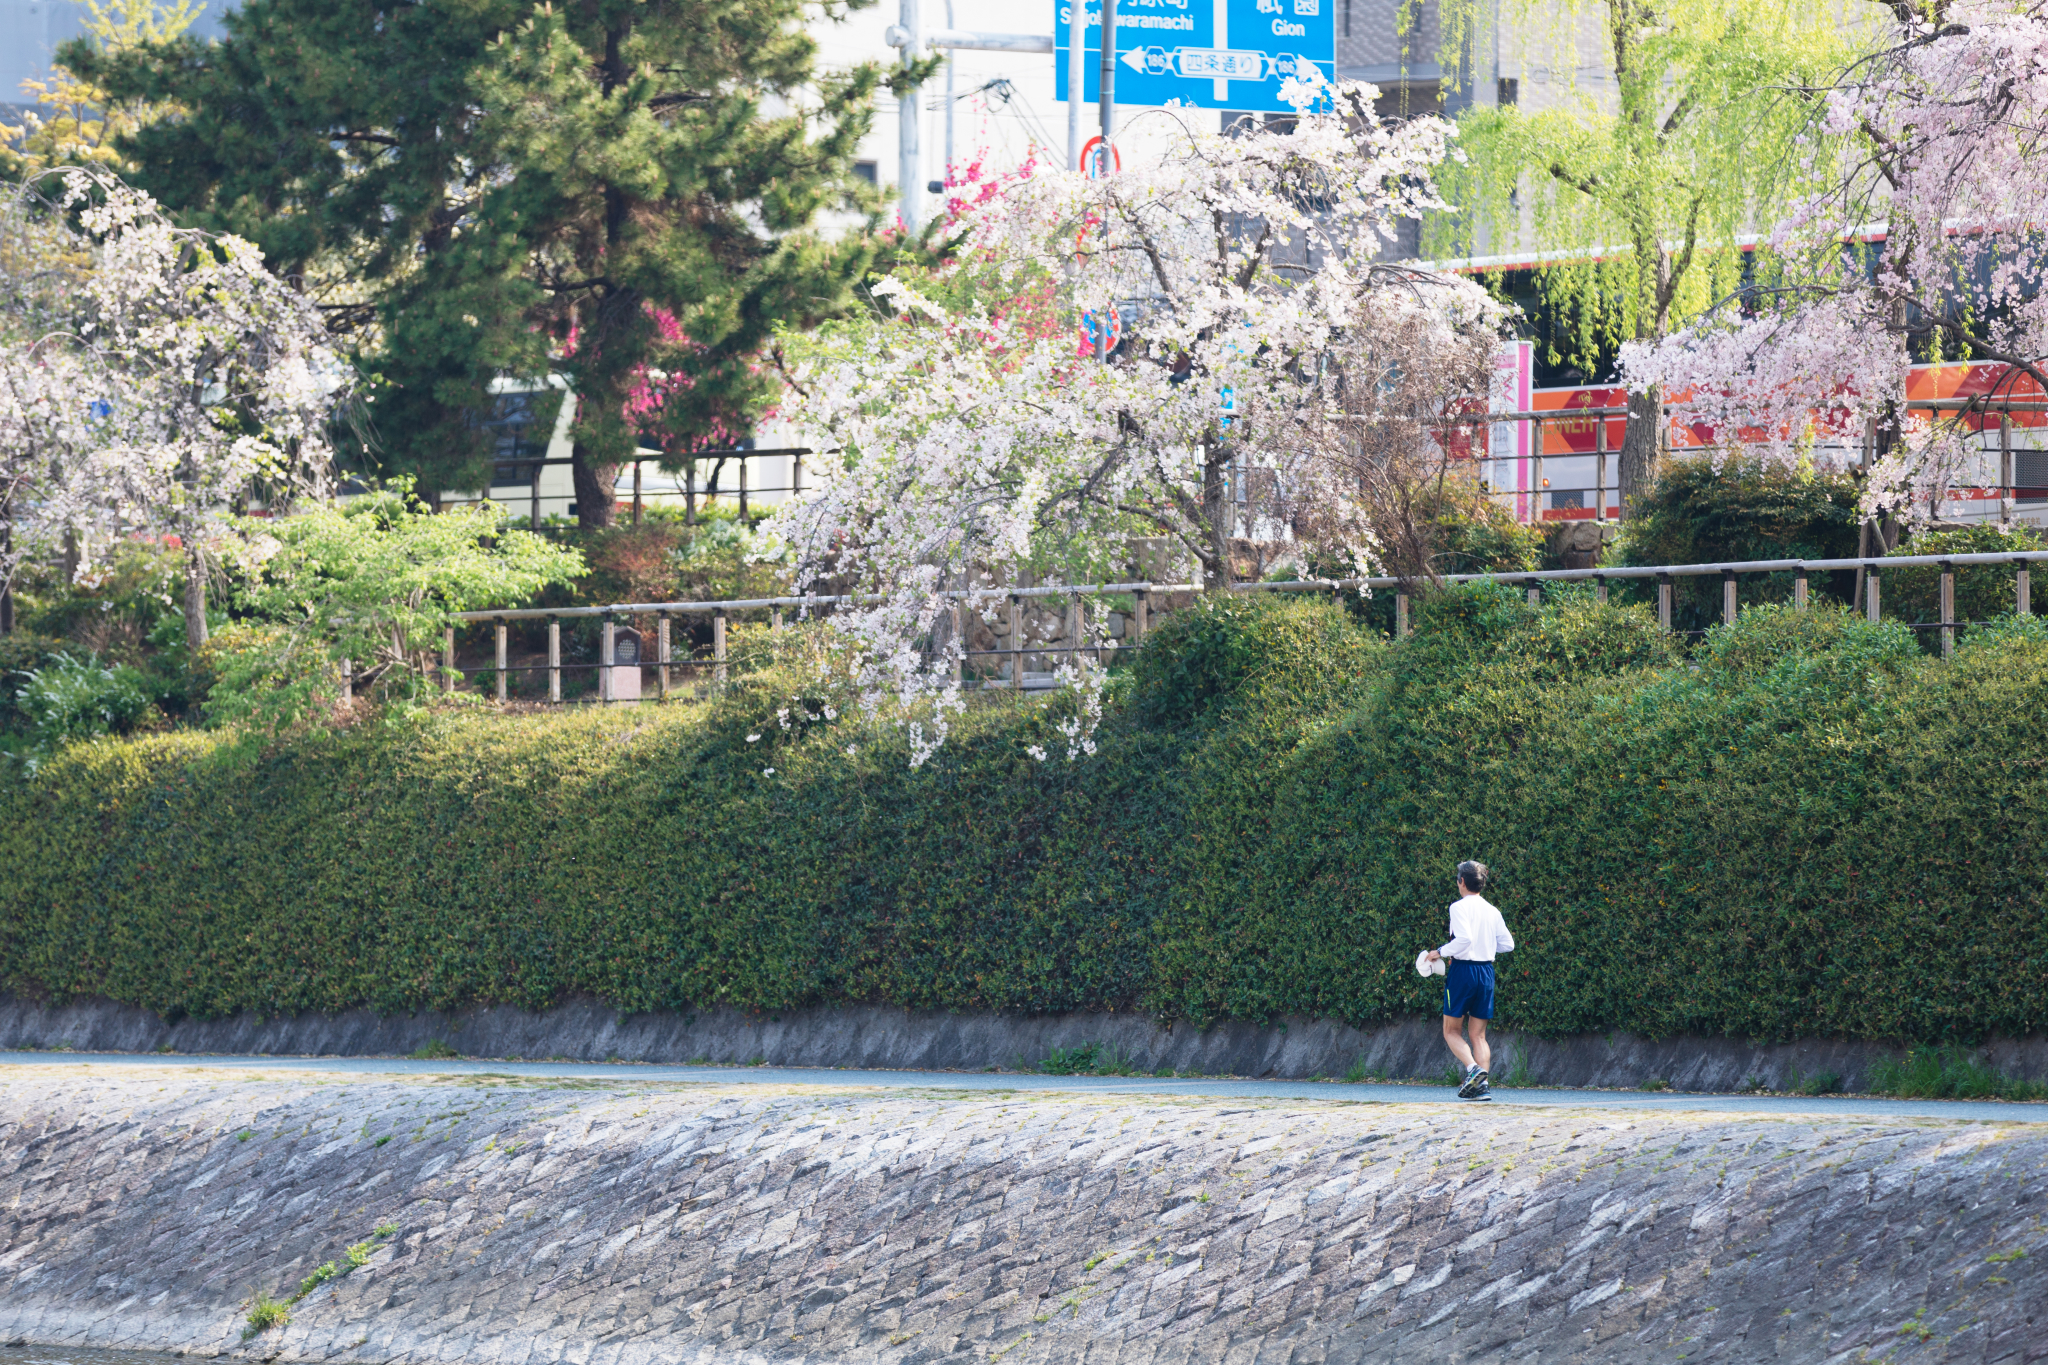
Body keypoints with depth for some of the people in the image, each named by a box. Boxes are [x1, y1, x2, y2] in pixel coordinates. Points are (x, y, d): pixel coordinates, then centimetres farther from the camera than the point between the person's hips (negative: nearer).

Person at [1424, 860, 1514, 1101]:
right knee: (1478, 1035, 10)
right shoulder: (1492, 911, 9)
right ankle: (1484, 1084, -3)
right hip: (1486, 971, 5)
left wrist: (1441, 952, -9)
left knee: (1452, 1031, 5)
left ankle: (1473, 1069, -20)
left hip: (1462, 971, -5)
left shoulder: (1460, 907, -8)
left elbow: (1464, 938, -22)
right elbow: (1507, 944, 9)